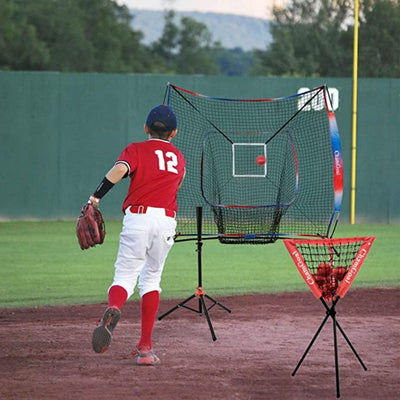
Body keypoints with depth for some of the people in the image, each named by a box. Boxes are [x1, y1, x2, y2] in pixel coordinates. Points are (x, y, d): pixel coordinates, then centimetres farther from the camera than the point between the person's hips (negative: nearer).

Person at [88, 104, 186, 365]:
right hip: (167, 220, 2)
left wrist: (96, 197, -15)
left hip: (138, 217, -2)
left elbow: (120, 169, -12)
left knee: (125, 277, -2)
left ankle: (113, 310, -38)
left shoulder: (136, 150, 8)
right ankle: (145, 347, 7)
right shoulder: (179, 158, 20)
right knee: (151, 278, 15)